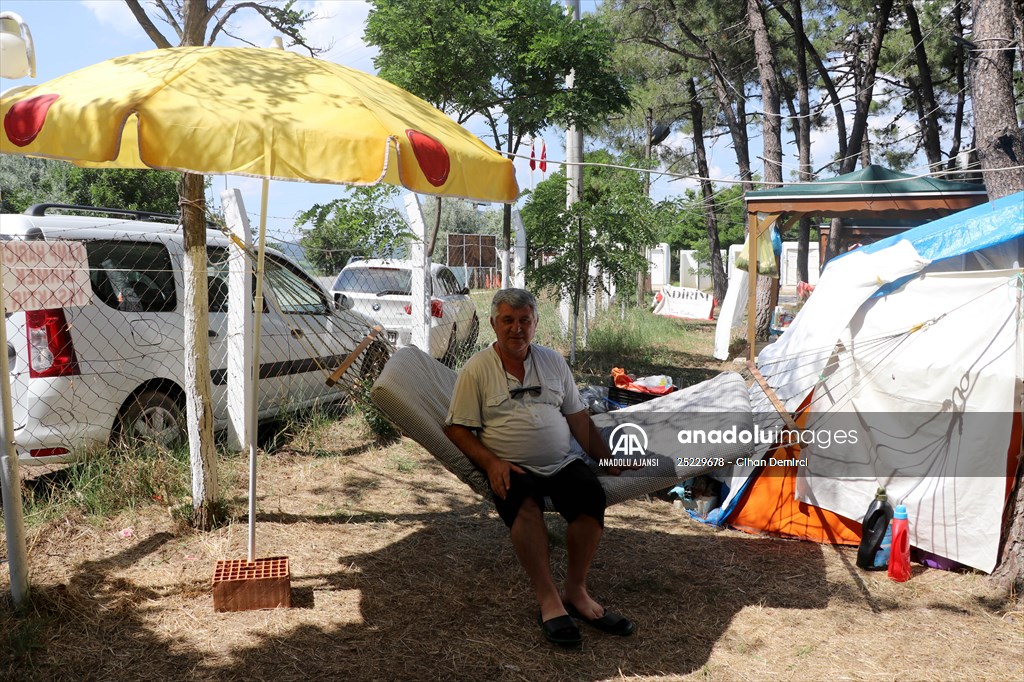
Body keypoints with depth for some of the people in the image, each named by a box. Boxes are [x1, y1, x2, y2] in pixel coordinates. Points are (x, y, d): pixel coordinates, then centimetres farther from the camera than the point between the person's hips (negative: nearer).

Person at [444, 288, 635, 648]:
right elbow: (457, 428, -1)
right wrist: (491, 463, -15)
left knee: (592, 495, -26)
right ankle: (548, 598, -27)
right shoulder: (477, 369, 2)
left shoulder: (553, 361, 14)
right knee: (524, 503, -35)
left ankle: (575, 591, -13)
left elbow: (578, 417, 17)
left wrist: (607, 459, 7)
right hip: (512, 469, -3)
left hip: (562, 463, 4)